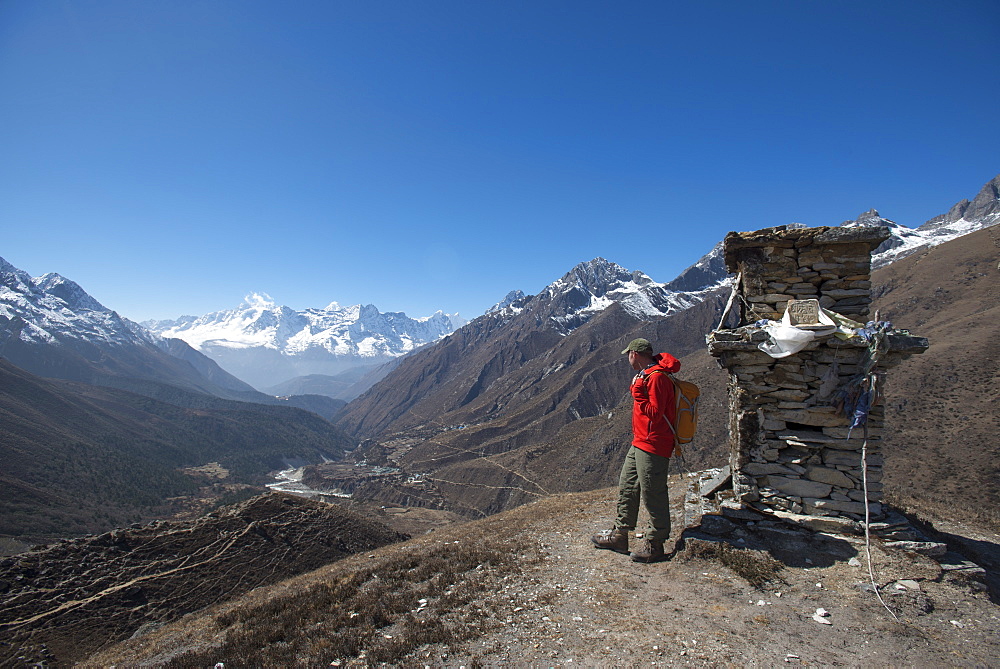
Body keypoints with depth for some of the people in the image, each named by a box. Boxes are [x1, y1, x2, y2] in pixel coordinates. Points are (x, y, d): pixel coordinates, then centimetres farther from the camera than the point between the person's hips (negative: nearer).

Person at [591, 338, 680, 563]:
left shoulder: (656, 377, -19)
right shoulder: (647, 375, 14)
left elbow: (655, 413, -24)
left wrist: (637, 392, -22)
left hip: (653, 447, -11)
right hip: (640, 444, 11)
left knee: (652, 496, 0)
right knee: (627, 488, 16)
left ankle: (654, 546, 13)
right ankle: (619, 535, 27)